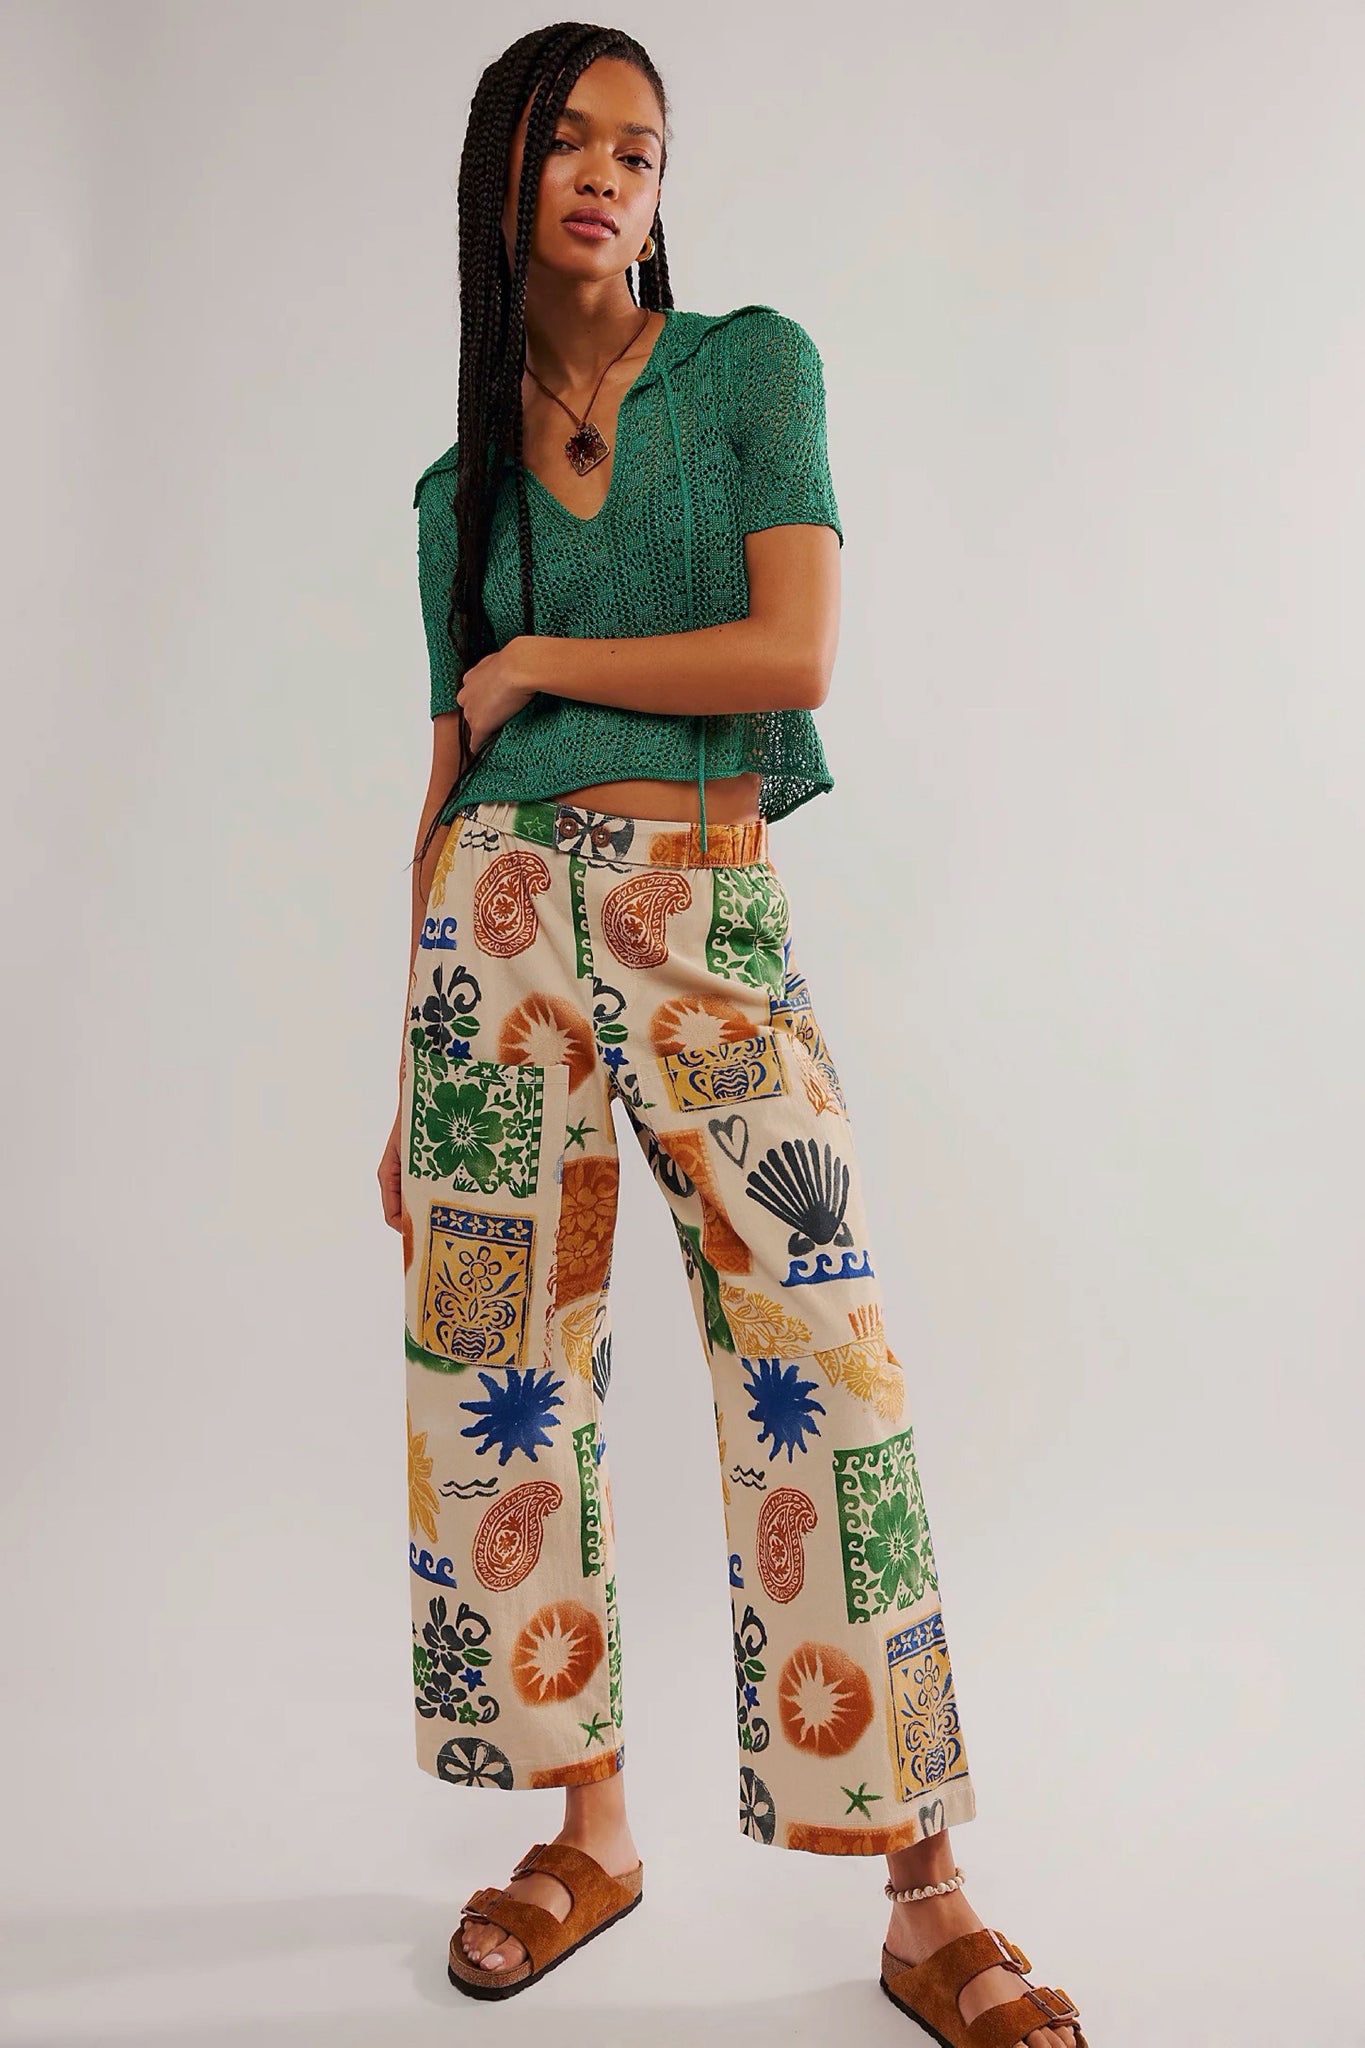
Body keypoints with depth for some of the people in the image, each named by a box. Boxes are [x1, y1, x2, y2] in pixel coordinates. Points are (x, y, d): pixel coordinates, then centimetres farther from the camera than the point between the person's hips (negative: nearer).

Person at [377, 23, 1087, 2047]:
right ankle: (593, 1832, 23)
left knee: (824, 1386, -7)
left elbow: (796, 657, -8)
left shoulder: (754, 364, 7)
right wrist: (413, 1078, 11)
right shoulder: (460, 483, 15)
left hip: (715, 926, -3)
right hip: (503, 924, 4)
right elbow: (453, 778, 14)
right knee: (508, 1380, 4)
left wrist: (535, 661, 1)